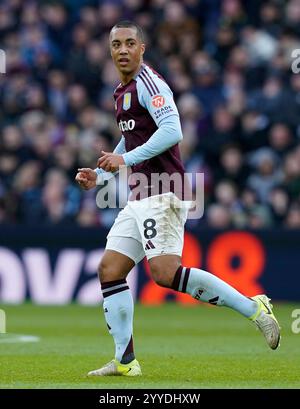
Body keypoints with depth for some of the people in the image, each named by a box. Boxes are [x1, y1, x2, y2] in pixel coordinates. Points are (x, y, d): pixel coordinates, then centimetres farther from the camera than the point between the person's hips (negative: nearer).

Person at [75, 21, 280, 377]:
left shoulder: (147, 82, -9)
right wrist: (99, 175, 23)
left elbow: (172, 131, -22)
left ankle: (253, 308, -14)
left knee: (165, 273, -21)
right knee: (109, 270, 3)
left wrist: (125, 159, -22)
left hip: (161, 196, -10)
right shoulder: (123, 91, 20)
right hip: (139, 198, 10)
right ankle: (125, 361, 5)